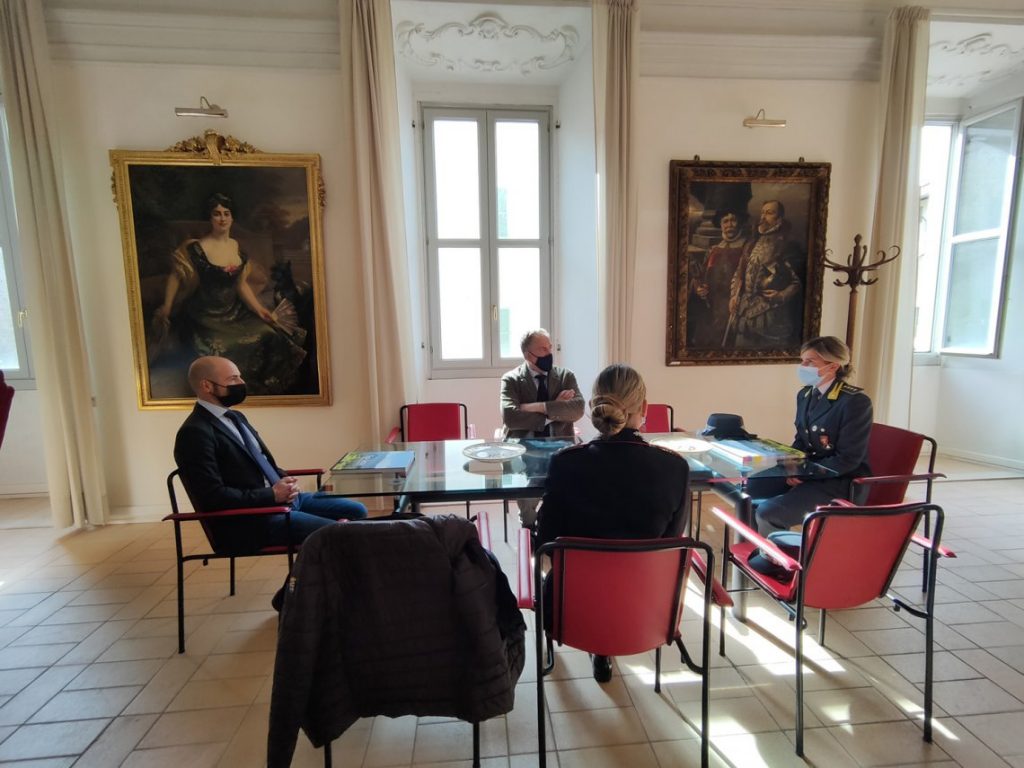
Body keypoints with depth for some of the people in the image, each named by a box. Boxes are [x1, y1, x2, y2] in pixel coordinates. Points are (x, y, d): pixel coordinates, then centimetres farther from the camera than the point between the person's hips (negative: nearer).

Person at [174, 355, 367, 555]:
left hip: (283, 498, 9)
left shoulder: (235, 417, 14)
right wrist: (272, 494, -17)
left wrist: (285, 480, 1)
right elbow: (212, 497, -21)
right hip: (247, 521, -9)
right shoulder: (194, 433, -14)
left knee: (356, 511, 5)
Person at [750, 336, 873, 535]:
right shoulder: (805, 394, 7)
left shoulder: (855, 401, -17)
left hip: (839, 482, -7)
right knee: (748, 489, -7)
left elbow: (847, 460, -18)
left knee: (767, 513, -23)